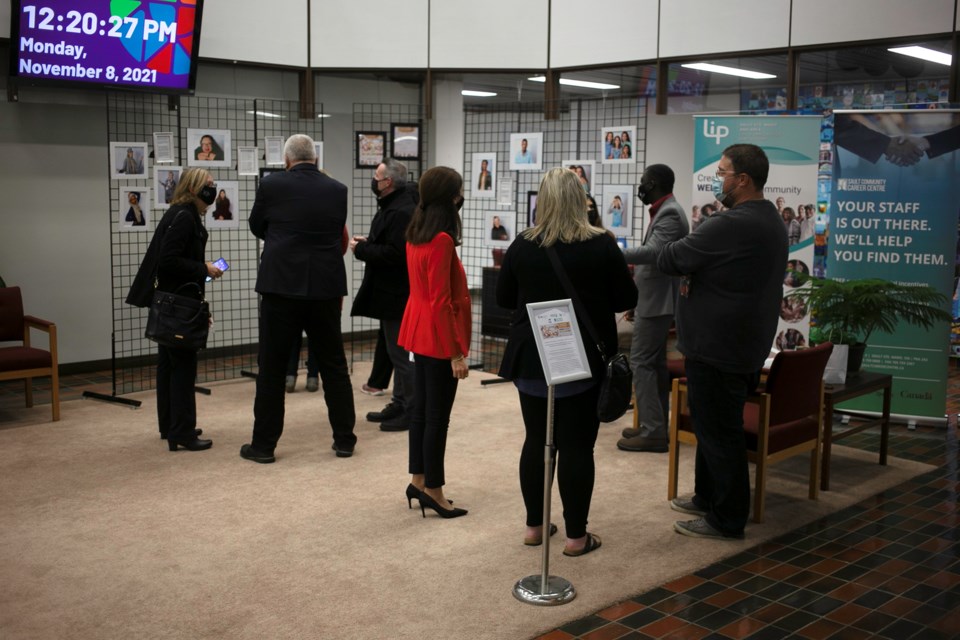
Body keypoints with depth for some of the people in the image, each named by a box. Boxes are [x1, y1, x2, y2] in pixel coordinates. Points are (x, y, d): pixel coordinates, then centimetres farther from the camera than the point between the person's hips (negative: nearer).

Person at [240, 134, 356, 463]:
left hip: (281, 286, -2)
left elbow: (256, 227, 11)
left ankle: (264, 444, 12)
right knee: (334, 365, 12)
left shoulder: (271, 185, -5)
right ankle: (344, 439, 18)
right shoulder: (338, 190, 2)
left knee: (271, 368, 6)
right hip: (326, 288, 2)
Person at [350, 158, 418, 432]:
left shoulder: (401, 211, -21)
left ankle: (411, 410, 4)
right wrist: (368, 242, 7)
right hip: (390, 292, 11)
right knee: (398, 351, 17)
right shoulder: (392, 206, 14)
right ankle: (399, 404, 26)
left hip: (397, 295, -11)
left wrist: (361, 250, -16)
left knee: (401, 352, -4)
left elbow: (394, 253, -27)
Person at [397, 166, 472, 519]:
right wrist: (456, 352, -20)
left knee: (421, 407, 15)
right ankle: (432, 491, 8)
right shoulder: (441, 240, -21)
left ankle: (418, 481, 25)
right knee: (437, 415, -1)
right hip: (438, 336, -9)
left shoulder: (416, 234, 7)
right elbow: (441, 302, -22)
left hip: (420, 331, 9)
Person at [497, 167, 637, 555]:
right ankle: (576, 536, 9)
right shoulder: (601, 246, -9)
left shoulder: (522, 245, -2)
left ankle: (534, 526, 21)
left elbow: (503, 299, 8)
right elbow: (627, 300, -2)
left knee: (536, 440, 12)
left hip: (531, 359, 3)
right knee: (577, 445, 2)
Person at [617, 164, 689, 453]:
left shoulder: (669, 214, -17)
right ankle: (656, 426, 19)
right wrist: (636, 298, 20)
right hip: (653, 300, 11)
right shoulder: (664, 211, 15)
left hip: (656, 302, -11)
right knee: (654, 363, 13)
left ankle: (653, 432, -8)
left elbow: (653, 253, -31)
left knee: (641, 363, -10)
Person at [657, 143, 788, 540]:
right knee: (715, 426, 20)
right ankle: (708, 497, 33)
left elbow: (669, 259, -15)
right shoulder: (769, 220, 13)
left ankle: (726, 519, 10)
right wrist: (695, 274, 4)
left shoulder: (732, 225, -23)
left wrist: (686, 269, 6)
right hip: (744, 342, 10)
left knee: (719, 432, 0)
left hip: (718, 347, -10)